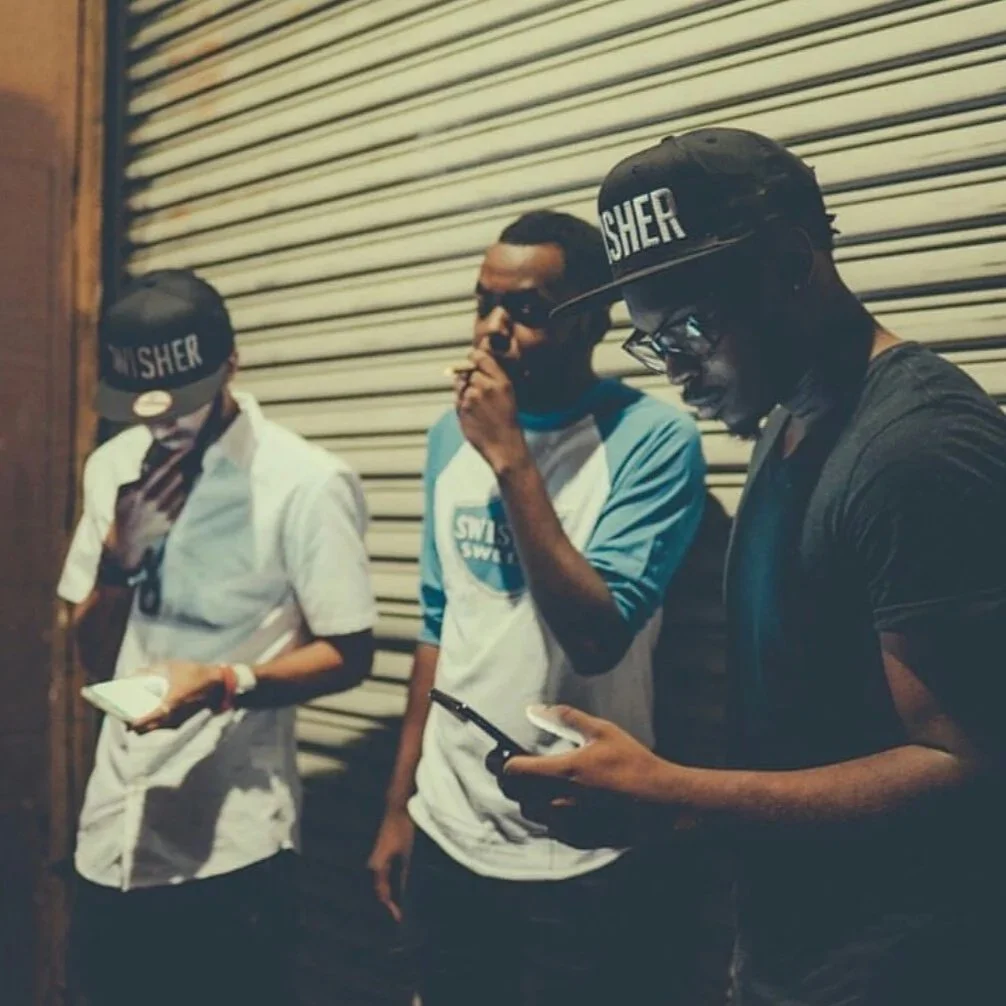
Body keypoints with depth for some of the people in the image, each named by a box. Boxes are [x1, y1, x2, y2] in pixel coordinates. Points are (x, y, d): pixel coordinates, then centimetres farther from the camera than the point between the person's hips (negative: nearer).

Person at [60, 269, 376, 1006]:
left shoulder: (307, 483, -13)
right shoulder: (112, 467, 5)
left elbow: (348, 656, -8)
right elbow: (94, 658, 8)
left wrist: (223, 682, -23)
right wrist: (120, 552, -9)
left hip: (232, 844, -5)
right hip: (113, 835, 5)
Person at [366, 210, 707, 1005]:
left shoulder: (653, 437, -14)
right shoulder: (452, 435, 4)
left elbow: (598, 636, -22)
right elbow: (439, 624, 10)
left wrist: (510, 458, -22)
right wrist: (399, 801, 12)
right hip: (446, 832, 5)